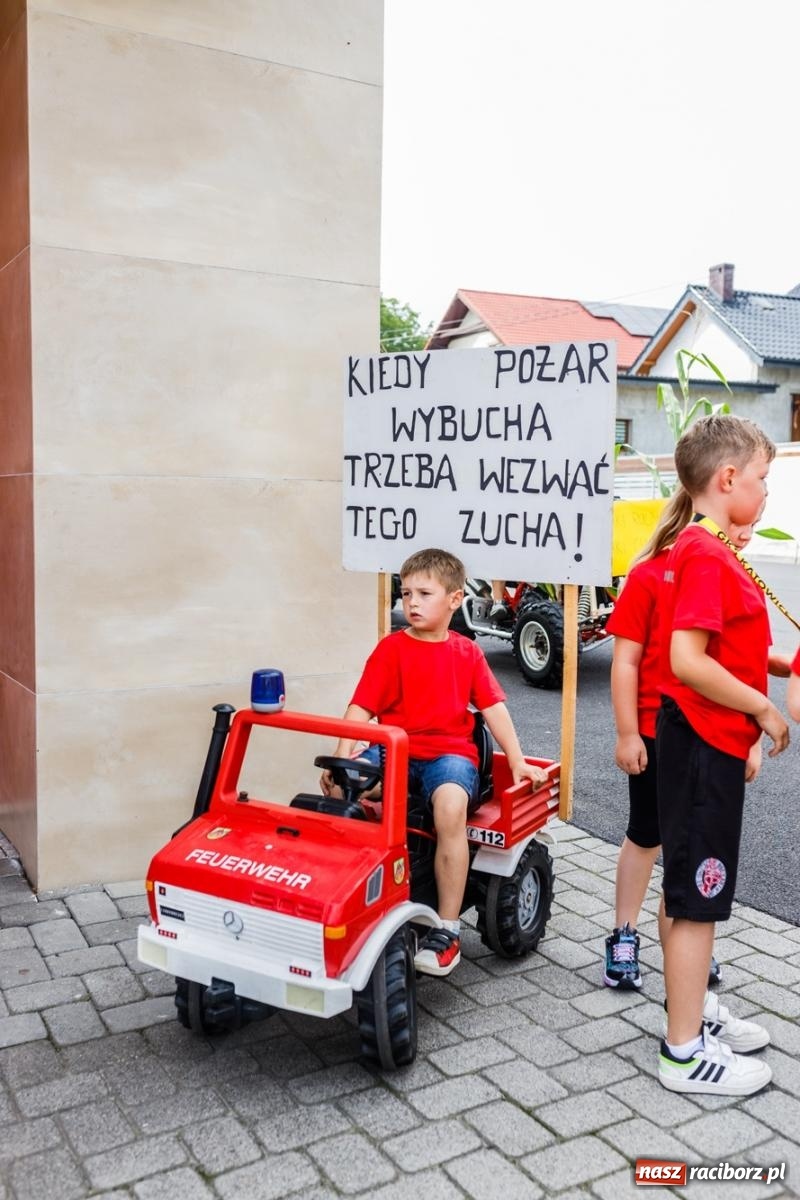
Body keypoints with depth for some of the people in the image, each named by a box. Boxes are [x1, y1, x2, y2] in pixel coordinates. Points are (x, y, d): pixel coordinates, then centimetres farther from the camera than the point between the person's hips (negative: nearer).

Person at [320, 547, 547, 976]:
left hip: (451, 752, 0)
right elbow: (361, 707, -1)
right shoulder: (391, 649, 6)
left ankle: (448, 929, -22)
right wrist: (342, 758, -14)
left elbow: (494, 708, 11)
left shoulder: (467, 652, 12)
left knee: (451, 805, -34)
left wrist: (517, 761, 4)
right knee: (342, 786, -30)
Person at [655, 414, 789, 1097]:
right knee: (698, 896, 0)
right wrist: (762, 708, -18)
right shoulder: (707, 555, -19)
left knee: (694, 890, 20)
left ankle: (694, 1010, 35)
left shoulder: (703, 549, 12)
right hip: (705, 744, -10)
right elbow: (685, 660, -27)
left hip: (708, 741, 10)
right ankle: (686, 1054, 12)